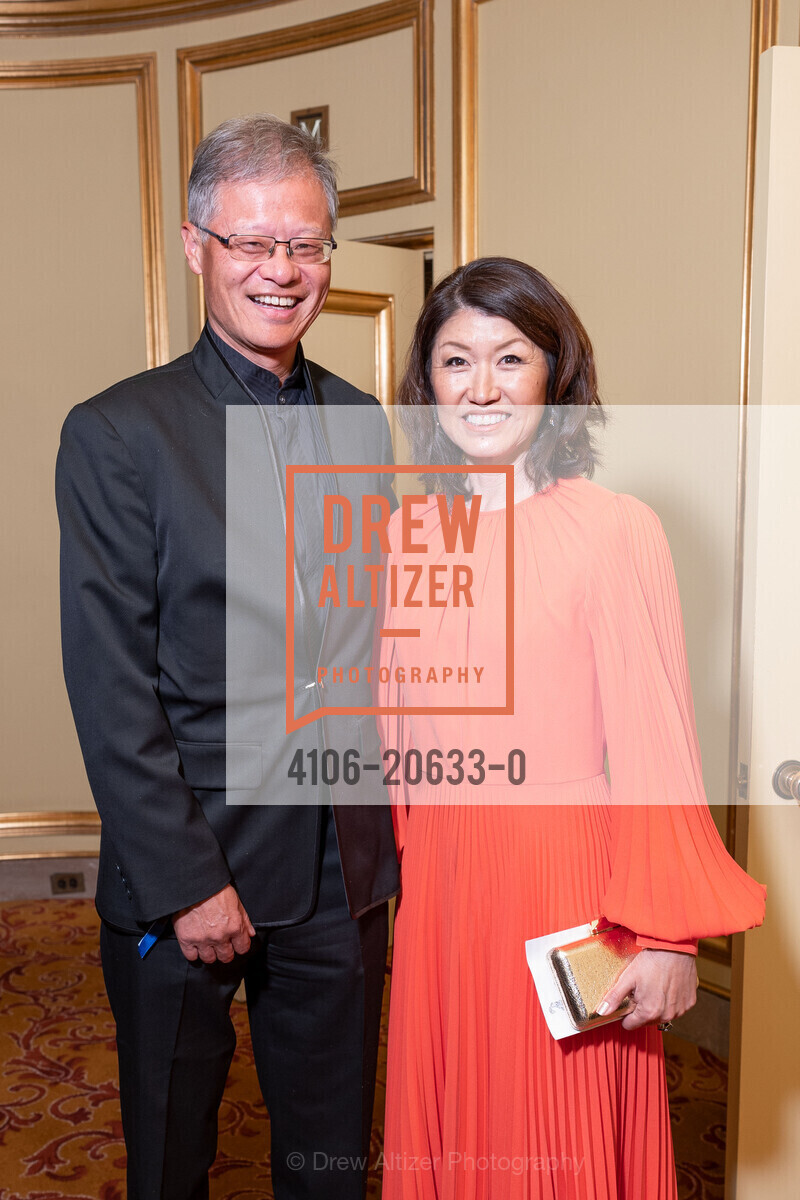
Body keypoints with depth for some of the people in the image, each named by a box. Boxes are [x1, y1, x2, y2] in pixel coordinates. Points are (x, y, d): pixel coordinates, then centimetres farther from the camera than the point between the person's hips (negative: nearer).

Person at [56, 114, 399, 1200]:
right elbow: (112, 690, -12)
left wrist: (386, 819, 6)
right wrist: (185, 882, -13)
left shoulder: (365, 424, 7)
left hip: (344, 869, 4)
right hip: (182, 874, -3)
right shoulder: (118, 433, -8)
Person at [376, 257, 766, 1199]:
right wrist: (388, 869, 11)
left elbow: (654, 738, -12)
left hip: (565, 877, -4)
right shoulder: (407, 535, 4)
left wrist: (666, 936, -11)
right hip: (436, 885, 5)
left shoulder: (615, 529, -11)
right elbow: (396, 725, 10)